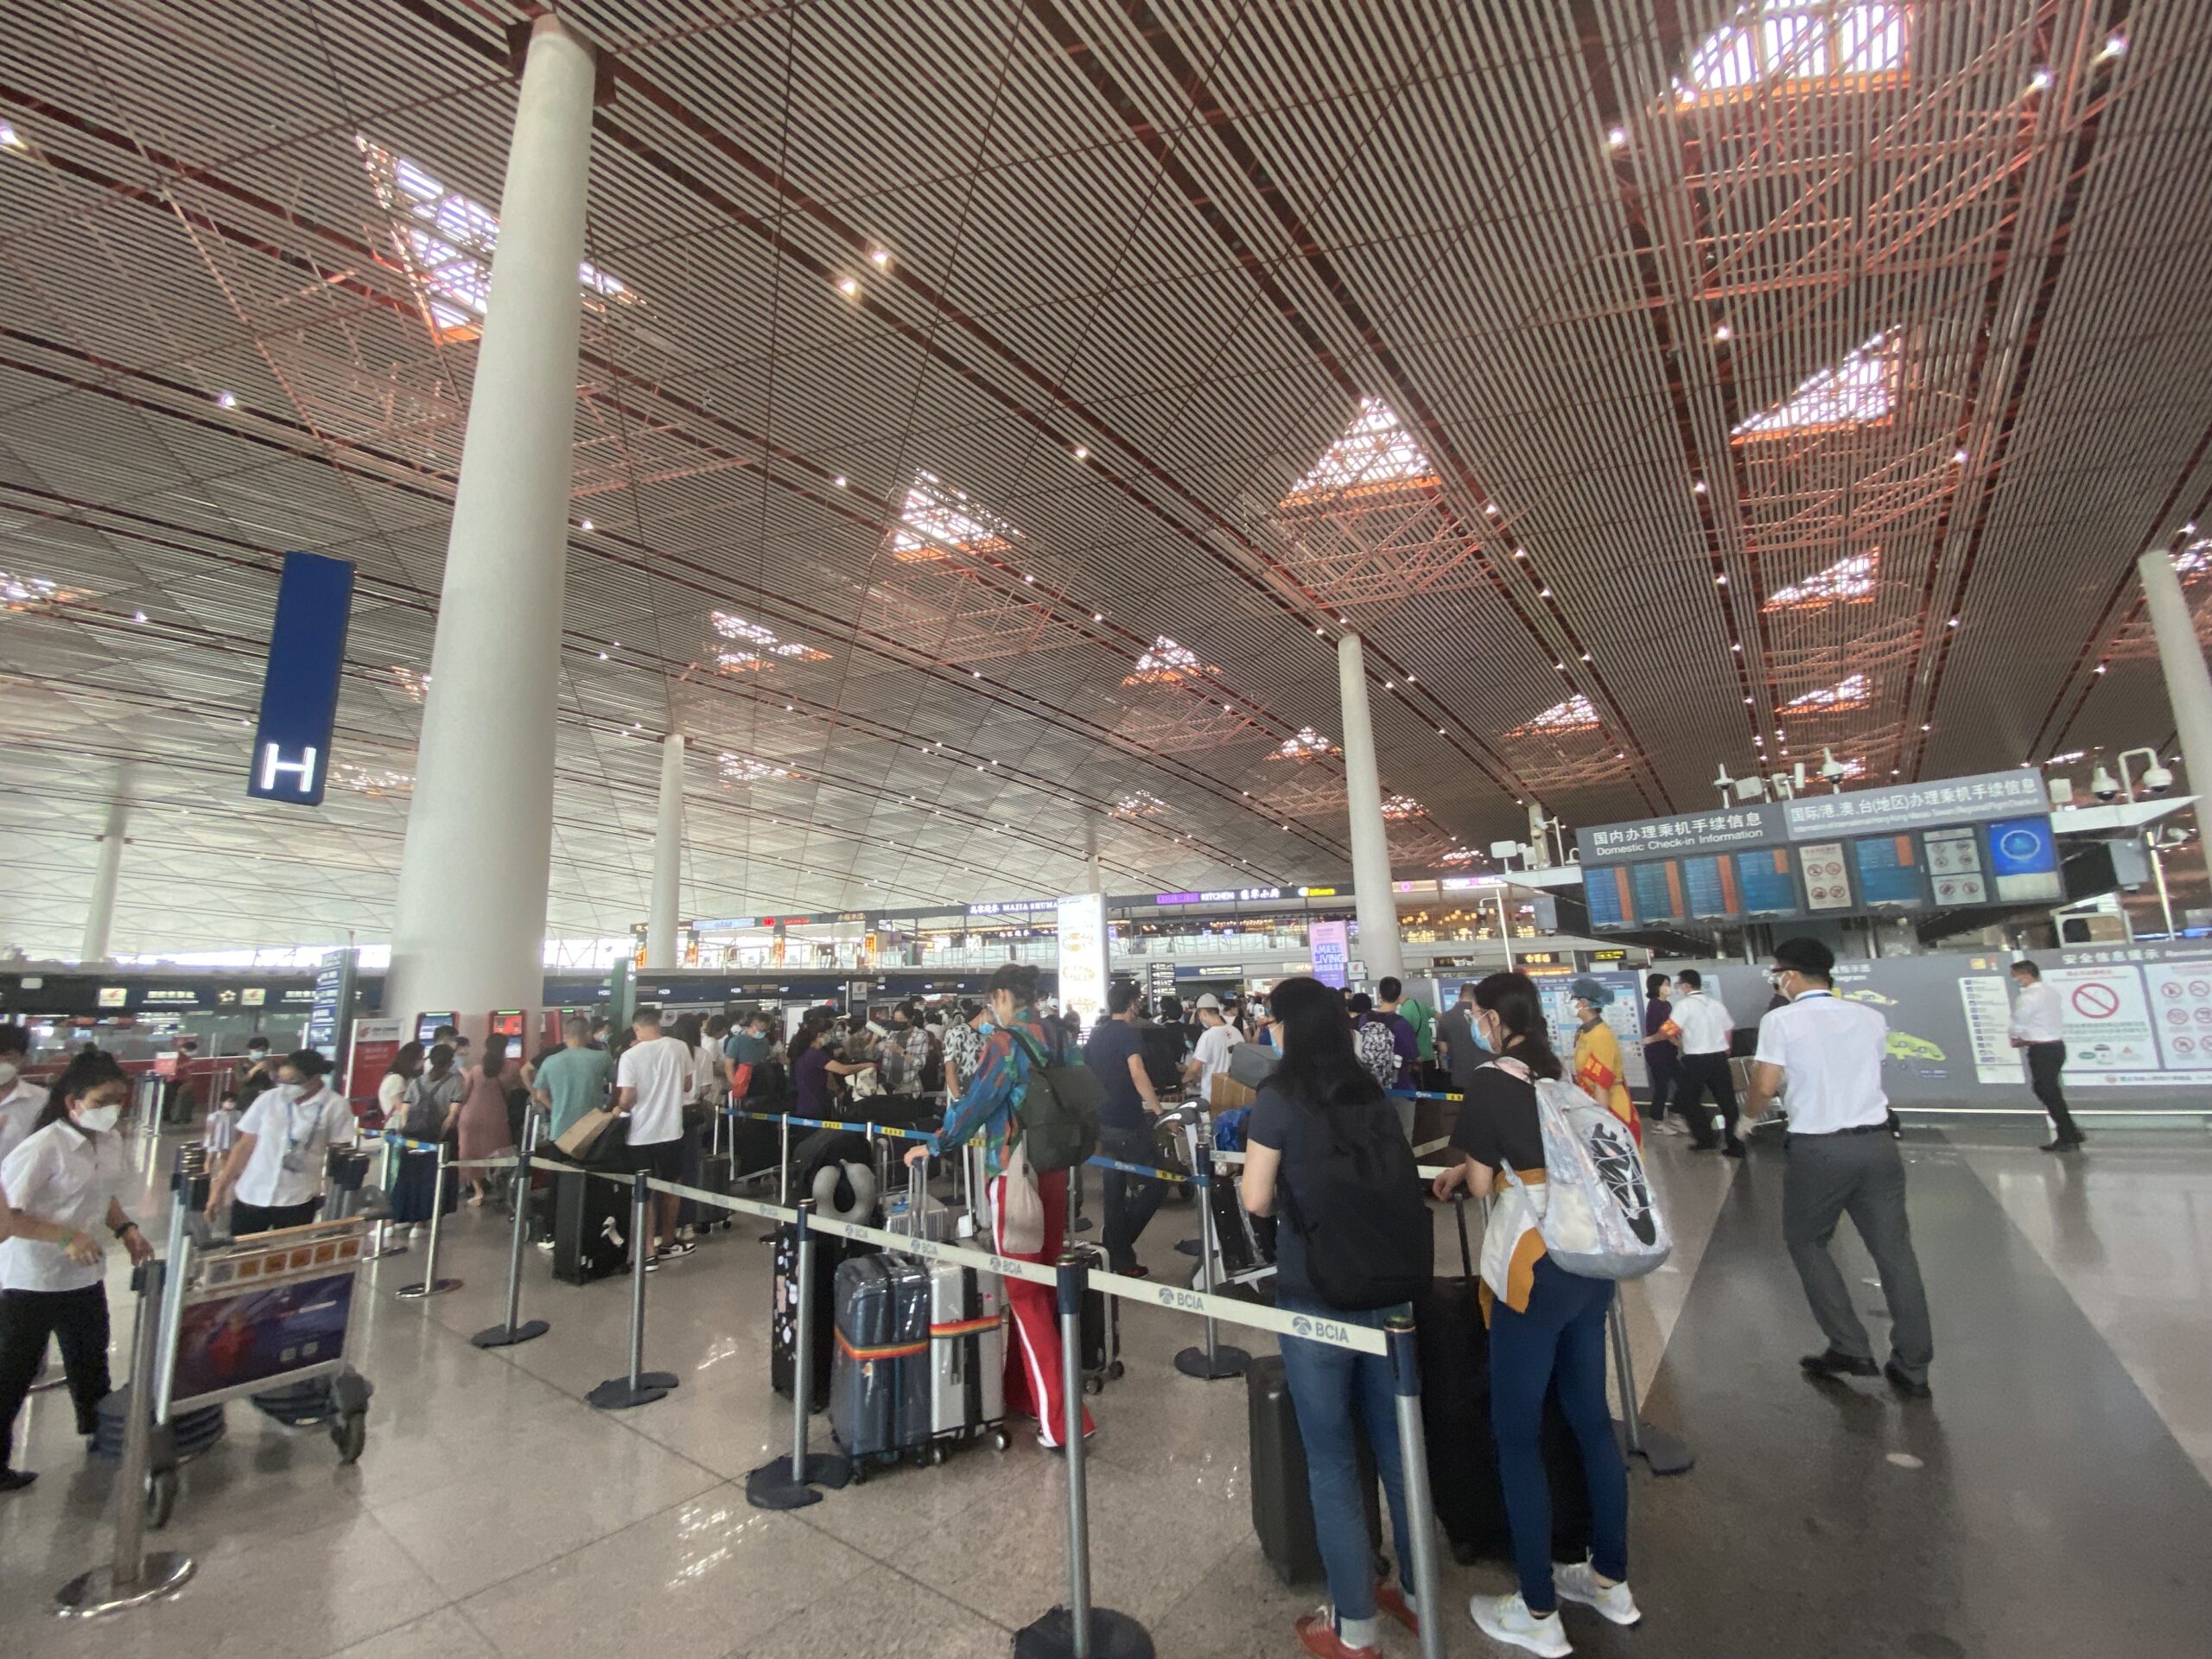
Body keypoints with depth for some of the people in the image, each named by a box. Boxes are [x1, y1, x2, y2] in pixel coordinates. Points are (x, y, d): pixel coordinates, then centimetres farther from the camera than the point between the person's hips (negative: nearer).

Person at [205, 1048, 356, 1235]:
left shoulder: (335, 1106, -9)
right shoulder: (269, 1099, -2)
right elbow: (245, 1145, 5)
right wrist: (220, 1187, 4)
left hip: (297, 1200, -3)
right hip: (251, 1194, 3)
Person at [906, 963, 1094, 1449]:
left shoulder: (1006, 1042, -16)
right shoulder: (1058, 1037, 4)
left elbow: (975, 1102, -14)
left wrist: (934, 1147, -1)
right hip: (1054, 1170, 7)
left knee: (1024, 1294, 3)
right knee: (1041, 1286, 17)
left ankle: (1060, 1418, 4)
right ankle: (1022, 1390, 33)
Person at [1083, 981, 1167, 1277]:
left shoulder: (1096, 1034, 11)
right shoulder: (1129, 1032, -14)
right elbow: (1138, 1075, -28)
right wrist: (1160, 1111, -31)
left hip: (1103, 1121, 8)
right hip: (1127, 1123, -8)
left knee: (1115, 1192, 14)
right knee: (1156, 1184, 3)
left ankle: (1117, 1258, 18)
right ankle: (1120, 1246, 1)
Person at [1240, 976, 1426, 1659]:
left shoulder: (1277, 1098, -13)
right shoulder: (1375, 1095, 3)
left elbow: (1257, 1201, -9)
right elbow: (1392, 1179, 13)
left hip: (1315, 1293, -5)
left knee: (1331, 1461, 11)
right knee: (1397, 1445, 20)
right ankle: (1417, 1594, 37)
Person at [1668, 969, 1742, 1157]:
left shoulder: (1684, 1004, -10)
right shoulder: (1717, 1004, 10)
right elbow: (1729, 1031, 15)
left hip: (1696, 1060, -6)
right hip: (1719, 1058, 6)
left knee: (1688, 1100, 9)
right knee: (1727, 1100, 10)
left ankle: (1706, 1139, 9)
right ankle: (1736, 1145, 11)